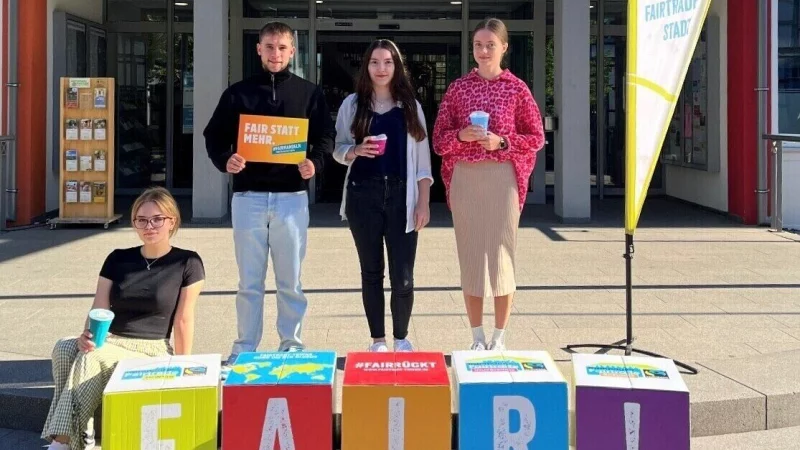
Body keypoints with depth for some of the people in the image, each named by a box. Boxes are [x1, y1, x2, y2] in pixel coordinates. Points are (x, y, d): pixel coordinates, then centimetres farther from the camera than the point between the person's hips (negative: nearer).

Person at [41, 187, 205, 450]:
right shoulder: (118, 260, 11)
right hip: (110, 341, 4)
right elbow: (99, 310, 3)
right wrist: (87, 336, -18)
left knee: (91, 358, -32)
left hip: (152, 351, -4)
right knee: (65, 348, -29)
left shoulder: (187, 263, -1)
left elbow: (183, 321, -3)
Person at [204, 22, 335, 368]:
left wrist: (315, 162, -13)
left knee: (290, 280, 6)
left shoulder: (309, 93, 7)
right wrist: (225, 160, -12)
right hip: (248, 196, 1)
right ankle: (244, 349, 14)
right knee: (249, 281, 6)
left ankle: (292, 346, 16)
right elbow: (214, 136, 8)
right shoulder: (238, 93, 7)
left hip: (291, 197, 0)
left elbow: (326, 137, 6)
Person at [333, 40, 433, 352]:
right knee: (371, 271, 7)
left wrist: (424, 202, -2)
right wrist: (356, 151, -15)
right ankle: (377, 340, 17)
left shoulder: (410, 106, 6)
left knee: (403, 276, -4)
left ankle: (401, 338, 14)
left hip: (401, 196, 0)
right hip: (363, 195, 0)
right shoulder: (353, 104, 6)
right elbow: (337, 149, 7)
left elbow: (422, 158, 5)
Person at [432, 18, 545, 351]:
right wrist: (461, 135, -13)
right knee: (469, 254, 4)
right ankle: (477, 338, 15)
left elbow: (536, 138, 4)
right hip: (464, 179, 2)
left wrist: (502, 142, -12)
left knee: (501, 253, 0)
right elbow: (439, 139, 7)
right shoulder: (458, 87, 7)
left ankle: (500, 338, 11)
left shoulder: (517, 89, 2)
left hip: (502, 178, -2)